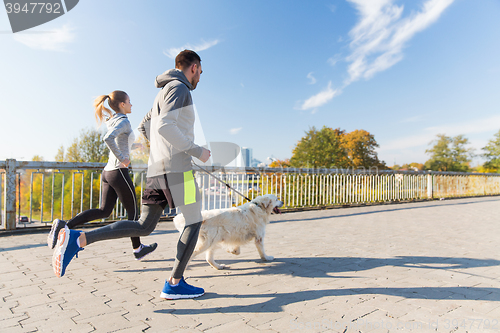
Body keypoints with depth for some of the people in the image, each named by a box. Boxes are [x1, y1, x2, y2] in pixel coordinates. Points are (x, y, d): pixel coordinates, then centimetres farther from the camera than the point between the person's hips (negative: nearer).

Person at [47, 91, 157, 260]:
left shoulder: (112, 122, 16)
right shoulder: (124, 122, -12)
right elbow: (108, 138, -30)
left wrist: (133, 145, 43)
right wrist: (122, 158, -20)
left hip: (107, 172, 9)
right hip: (119, 172, -8)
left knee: (104, 211, 12)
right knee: (133, 211, 6)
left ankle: (64, 225, -2)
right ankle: (138, 249, 20)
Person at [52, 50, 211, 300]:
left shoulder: (163, 93, 24)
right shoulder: (178, 88, -6)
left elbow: (144, 127, 31)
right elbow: (164, 127, -21)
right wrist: (196, 151, -14)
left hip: (156, 169, 9)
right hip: (177, 169, -9)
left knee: (143, 227, 11)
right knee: (194, 222, 3)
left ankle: (77, 240, 3)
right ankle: (174, 284, 7)